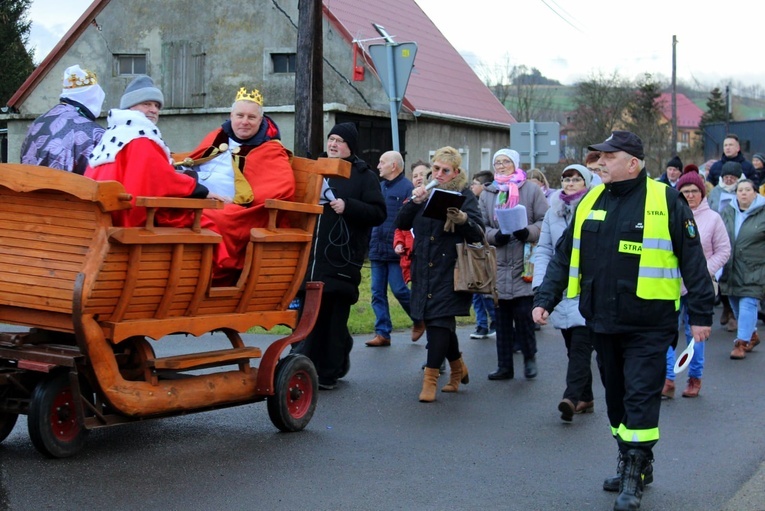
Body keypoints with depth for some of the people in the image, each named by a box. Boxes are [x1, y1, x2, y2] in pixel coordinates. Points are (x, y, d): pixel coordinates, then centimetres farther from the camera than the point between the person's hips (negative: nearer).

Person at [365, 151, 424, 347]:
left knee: (399, 290, -5)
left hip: (396, 250, -7)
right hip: (377, 249, 7)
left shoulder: (407, 188, -8)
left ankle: (419, 321, 19)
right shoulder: (379, 187, 14)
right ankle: (382, 333, 10)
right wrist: (370, 242, 13)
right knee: (378, 293, 5)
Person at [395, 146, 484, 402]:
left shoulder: (464, 195, -2)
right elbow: (401, 224, 6)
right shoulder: (426, 192, 12)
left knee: (440, 321, -10)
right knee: (440, 321, 12)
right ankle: (458, 368, 32)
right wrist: (414, 202, -11)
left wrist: (463, 220, -34)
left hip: (450, 271, -5)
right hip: (424, 270, 5)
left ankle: (430, 379, -6)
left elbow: (478, 234, -13)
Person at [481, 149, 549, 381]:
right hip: (498, 264, 4)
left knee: (523, 313, -6)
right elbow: (481, 226, 8)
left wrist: (528, 233, -20)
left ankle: (529, 357, 16)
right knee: (502, 317, 7)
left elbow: (545, 221, -2)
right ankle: (504, 366, 14)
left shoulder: (531, 190, 2)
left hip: (525, 263, -4)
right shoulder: (487, 194, 12)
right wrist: (495, 235, -12)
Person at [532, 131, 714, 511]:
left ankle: (634, 476, 2)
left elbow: (692, 261, -5)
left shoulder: (666, 201, -7)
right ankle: (633, 464, 28)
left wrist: (700, 314, -6)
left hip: (648, 325, -6)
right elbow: (564, 256, 12)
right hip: (602, 323, 6)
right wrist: (545, 299, 5)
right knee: (617, 397, 14)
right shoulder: (590, 202, 8)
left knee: (640, 398, -6)